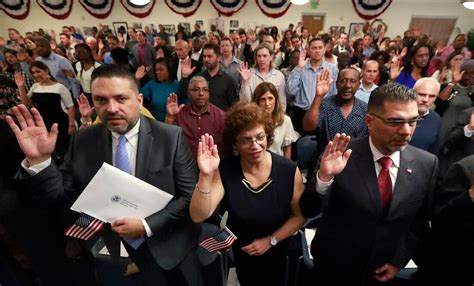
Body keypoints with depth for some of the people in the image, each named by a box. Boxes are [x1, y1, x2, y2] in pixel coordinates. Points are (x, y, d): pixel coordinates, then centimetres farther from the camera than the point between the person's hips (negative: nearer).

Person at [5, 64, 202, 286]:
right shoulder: (83, 141, -6)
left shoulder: (172, 137, -17)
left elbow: (191, 196, -15)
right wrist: (38, 159, -18)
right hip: (113, 248, 2)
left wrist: (146, 226, -20)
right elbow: (61, 197, -3)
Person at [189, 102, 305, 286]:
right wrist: (206, 176, -43)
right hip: (242, 253, 1)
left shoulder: (289, 170, -22)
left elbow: (300, 215, -11)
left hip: (280, 252, 0)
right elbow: (198, 216, -29)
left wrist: (270, 241, -18)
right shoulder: (224, 172, -21)